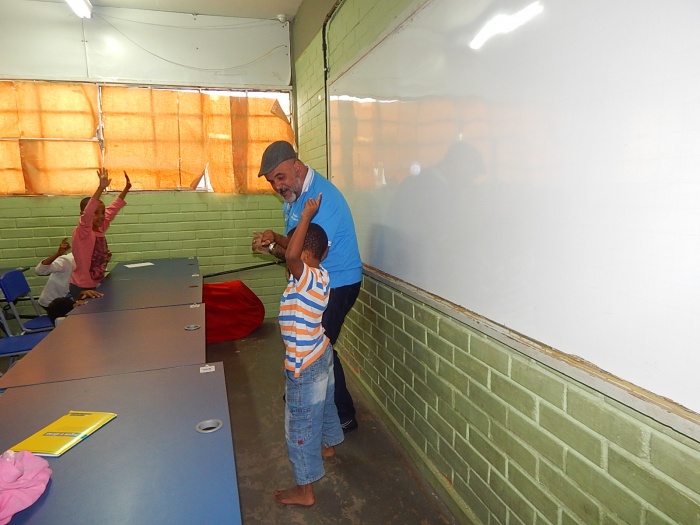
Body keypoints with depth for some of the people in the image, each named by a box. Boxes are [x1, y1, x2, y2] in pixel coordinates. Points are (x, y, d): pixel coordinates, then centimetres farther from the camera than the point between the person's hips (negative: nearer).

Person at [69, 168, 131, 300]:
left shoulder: (100, 228, 2)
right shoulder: (82, 231, -17)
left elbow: (112, 209, 9)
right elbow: (87, 212, -35)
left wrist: (126, 188, 4)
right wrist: (101, 188, -43)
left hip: (97, 284, 7)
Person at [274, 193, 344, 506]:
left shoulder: (308, 279, -28)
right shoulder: (318, 276, -1)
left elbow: (291, 255, -46)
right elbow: (294, 256, 19)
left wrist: (307, 216, -36)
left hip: (305, 365, -10)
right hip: (321, 355, 10)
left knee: (301, 425, 4)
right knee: (324, 404, 31)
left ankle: (305, 490, 18)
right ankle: (328, 445, 56)